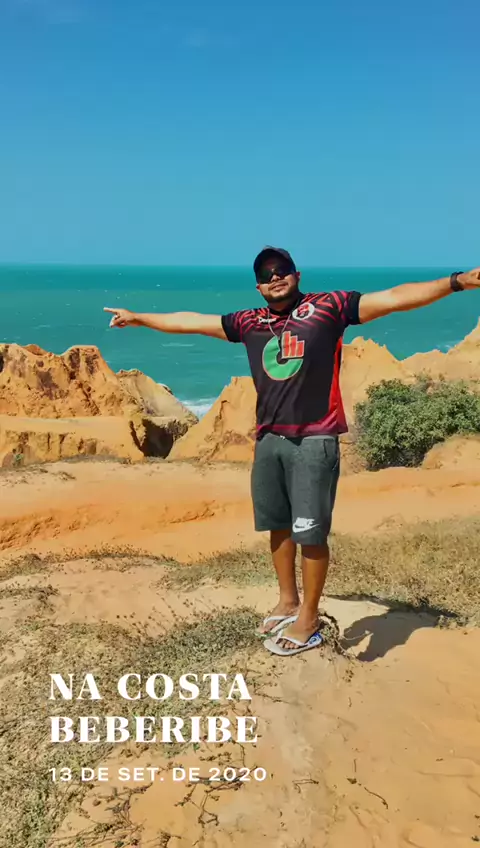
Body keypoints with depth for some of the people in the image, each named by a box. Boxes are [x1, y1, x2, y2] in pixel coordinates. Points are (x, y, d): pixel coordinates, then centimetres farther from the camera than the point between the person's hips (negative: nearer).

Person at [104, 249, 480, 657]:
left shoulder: (329, 307, -2)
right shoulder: (250, 322, 11)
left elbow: (393, 298, -8)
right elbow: (191, 322, 21)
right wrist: (139, 318, 27)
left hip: (314, 441, -5)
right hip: (269, 439, 5)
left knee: (310, 533, 0)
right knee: (278, 525, 15)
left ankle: (309, 620, 15)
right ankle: (288, 601, 34)